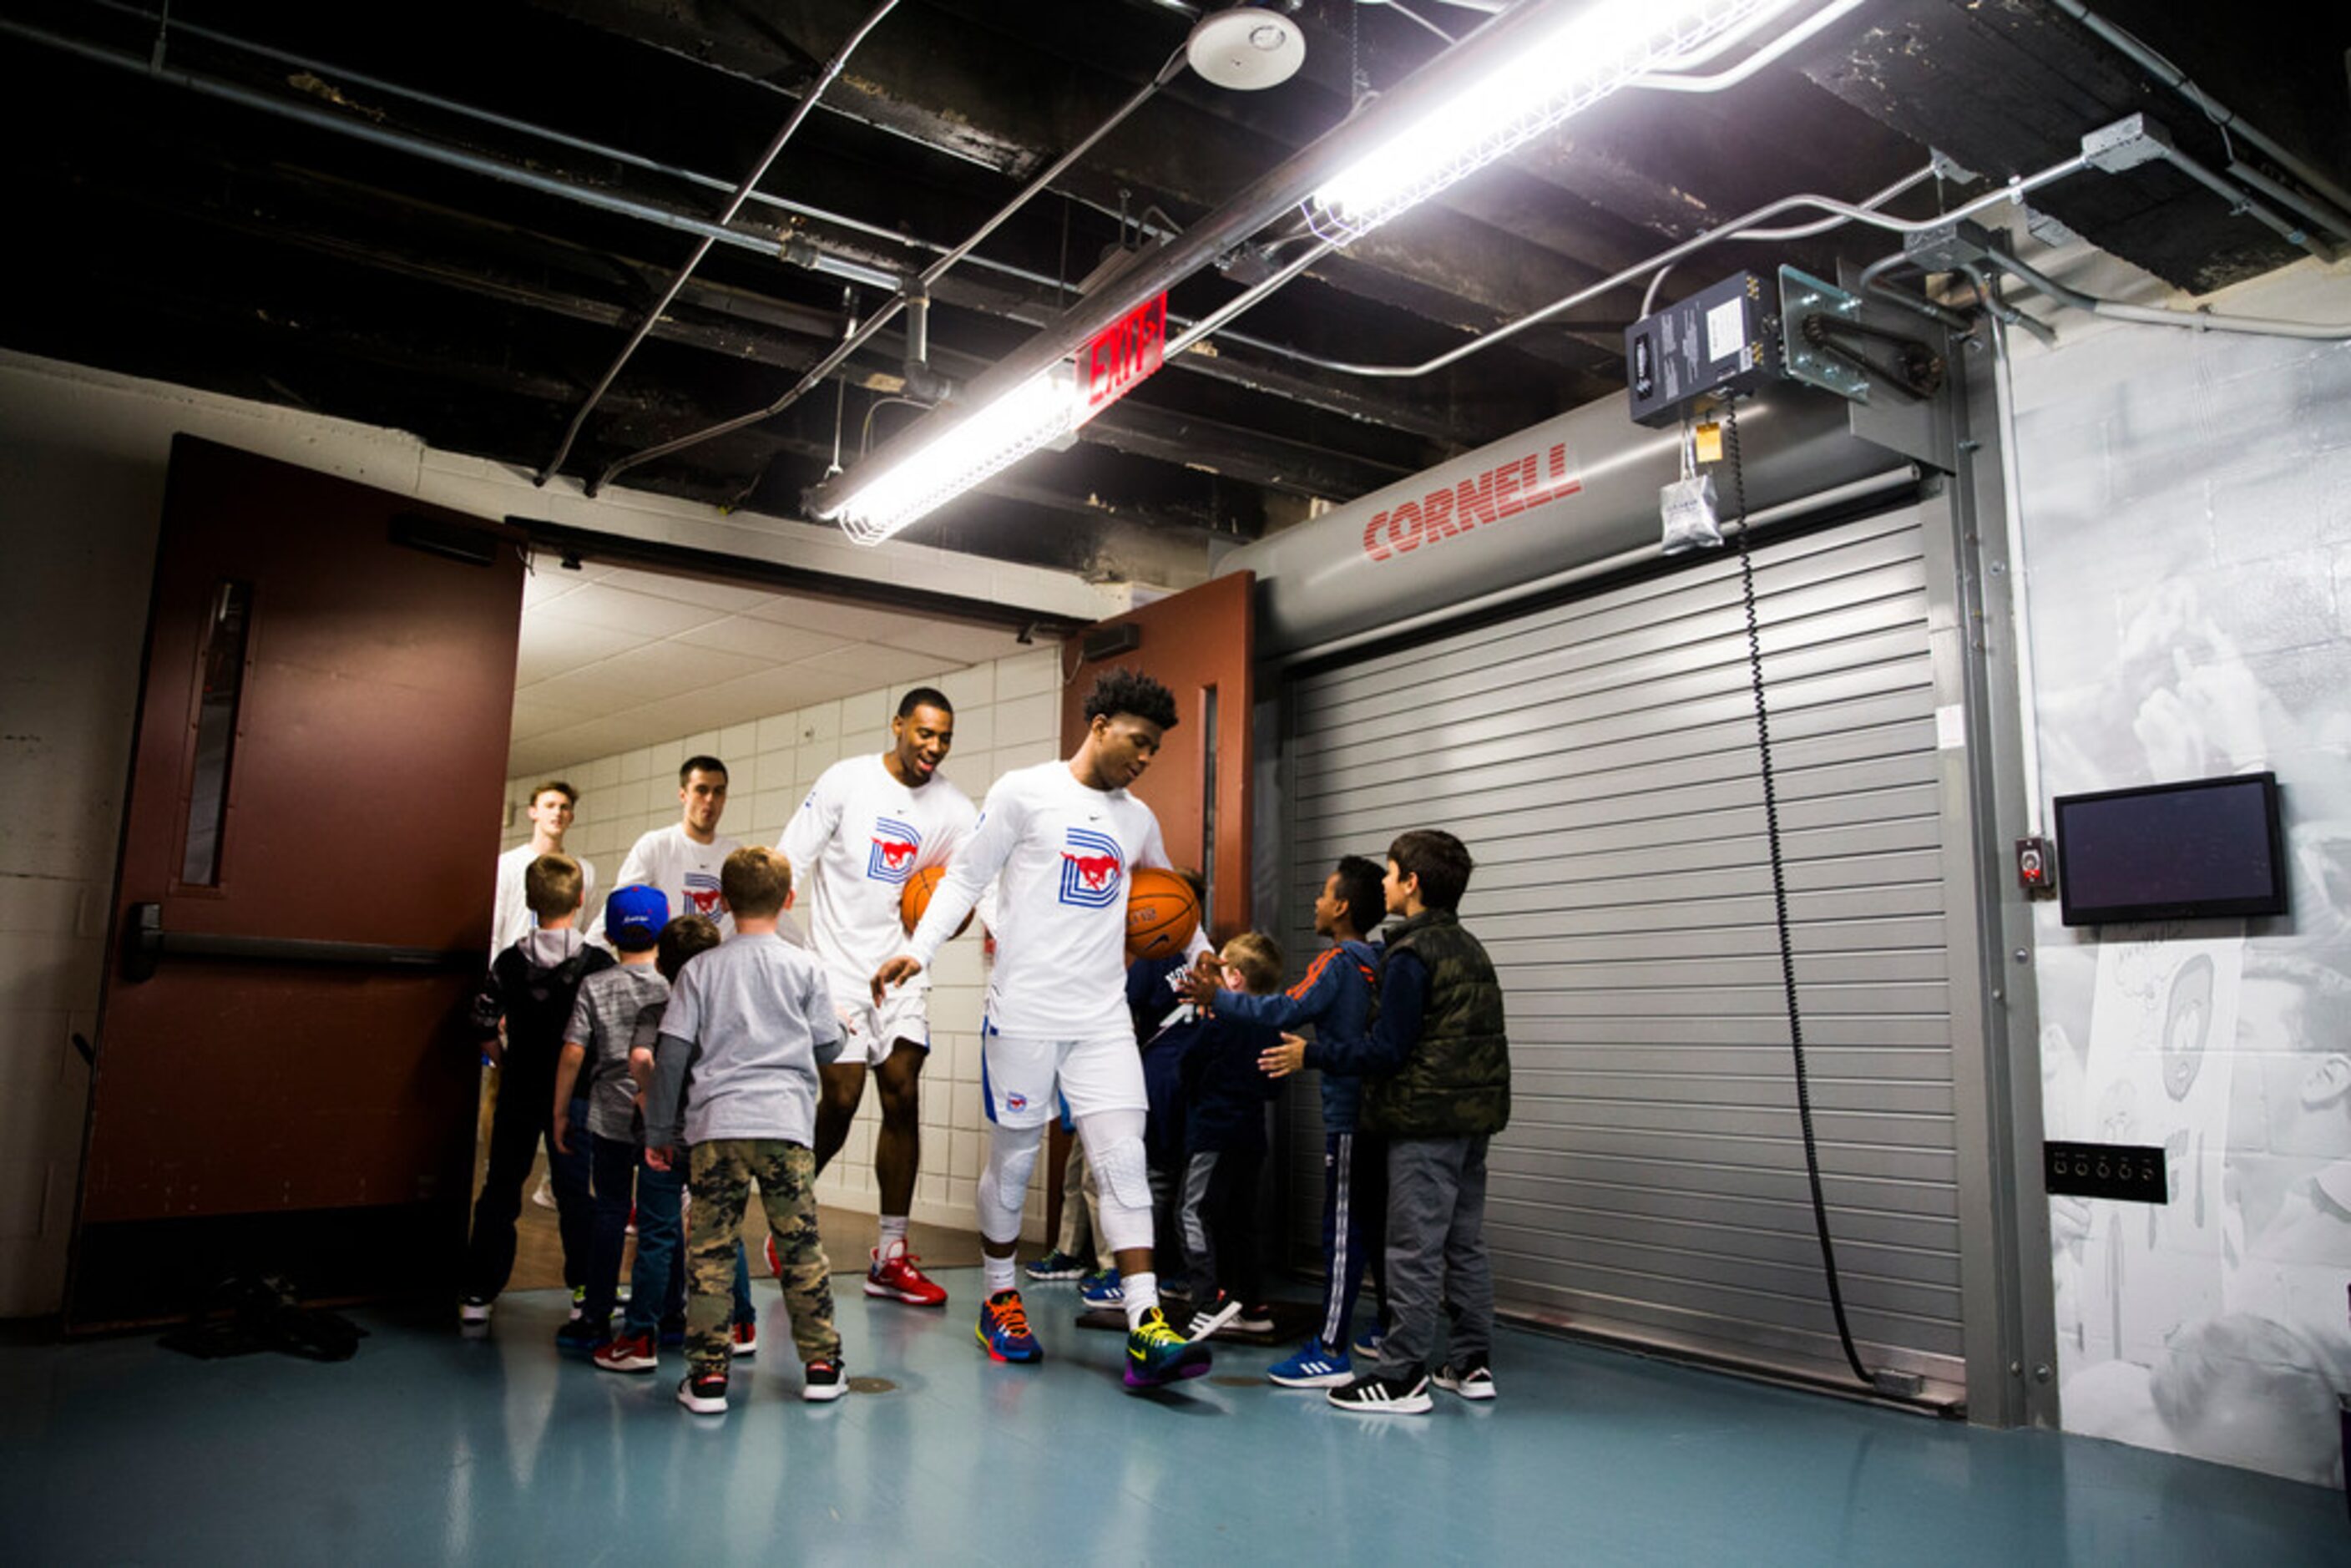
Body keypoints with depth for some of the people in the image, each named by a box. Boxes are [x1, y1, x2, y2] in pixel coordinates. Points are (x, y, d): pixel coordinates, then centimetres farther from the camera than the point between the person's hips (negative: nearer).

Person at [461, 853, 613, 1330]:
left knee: (500, 1189, 12)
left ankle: (478, 1295, 17)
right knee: (576, 1192, 6)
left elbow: (485, 1028, -3)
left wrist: (509, 1064, 11)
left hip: (519, 1094, 1)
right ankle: (586, 1295, 8)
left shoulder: (509, 962, -5)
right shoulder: (600, 964, -10)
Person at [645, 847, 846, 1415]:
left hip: (713, 1125, 0)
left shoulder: (699, 970, 6)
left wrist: (660, 1130, 9)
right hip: (785, 1123, 0)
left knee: (710, 1250, 6)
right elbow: (828, 1046, 7)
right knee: (801, 1245, 8)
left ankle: (707, 1374, 7)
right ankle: (820, 1363, 15)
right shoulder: (805, 967, 4)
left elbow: (672, 1053, 2)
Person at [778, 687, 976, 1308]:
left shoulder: (952, 808, 4)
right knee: (841, 1100, -7)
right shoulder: (847, 780, -5)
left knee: (903, 1098, -1)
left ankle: (890, 1256, 8)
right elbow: (789, 864, -4)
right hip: (837, 964, -3)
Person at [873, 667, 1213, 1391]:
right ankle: (999, 1301, 28)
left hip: (1103, 1018, 4)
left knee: (1123, 1161, -6)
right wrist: (919, 949, -10)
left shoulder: (1137, 820, 15)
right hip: (1024, 1011, -4)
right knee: (1012, 1160, 8)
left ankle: (1146, 1334, -8)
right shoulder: (1025, 791, -2)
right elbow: (965, 877, 0)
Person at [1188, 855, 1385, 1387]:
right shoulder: (1379, 965, 12)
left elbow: (1286, 1011, -18)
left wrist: (1218, 998, -11)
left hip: (1349, 1116, -8)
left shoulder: (1337, 961, -11)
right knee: (1375, 1225, 17)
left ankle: (1330, 1351, -4)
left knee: (1343, 1230, -6)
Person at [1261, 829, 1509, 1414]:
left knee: (1415, 1249, -5)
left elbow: (1388, 1050, -17)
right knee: (1465, 1243, 15)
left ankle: (1403, 1377, 0)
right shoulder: (1471, 948, 14)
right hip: (1474, 1115, 9)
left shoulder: (1410, 955, -14)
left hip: (1426, 1120, -9)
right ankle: (1472, 1364, 22)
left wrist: (1311, 1055, -10)